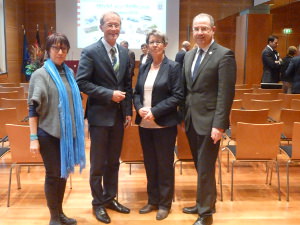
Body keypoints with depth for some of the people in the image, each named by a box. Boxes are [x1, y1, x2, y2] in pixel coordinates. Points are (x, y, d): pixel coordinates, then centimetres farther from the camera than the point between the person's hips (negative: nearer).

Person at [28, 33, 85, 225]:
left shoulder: (69, 72, 8)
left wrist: (78, 128, 14)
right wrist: (34, 137, -14)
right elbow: (33, 107, -9)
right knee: (53, 174, 3)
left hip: (68, 131, 5)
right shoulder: (40, 74, -6)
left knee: (64, 172, 13)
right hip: (49, 133, -5)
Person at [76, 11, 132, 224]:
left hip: (119, 114, 5)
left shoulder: (124, 52, 7)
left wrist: (128, 111, 5)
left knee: (114, 161, 16)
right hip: (100, 114, -5)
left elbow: (128, 84, 10)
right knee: (98, 163, 7)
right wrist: (109, 94, -20)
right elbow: (82, 82, -15)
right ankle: (98, 202, 23)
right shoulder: (90, 52, -11)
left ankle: (110, 197, 31)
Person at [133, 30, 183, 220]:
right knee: (150, 164, 14)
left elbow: (178, 96, -12)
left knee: (164, 164, 5)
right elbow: (137, 92, 13)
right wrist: (139, 108, -8)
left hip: (164, 124, -5)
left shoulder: (173, 67, -5)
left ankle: (165, 203, 20)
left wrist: (155, 111, -18)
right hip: (144, 124, 5)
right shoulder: (144, 68, 11)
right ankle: (153, 200, 28)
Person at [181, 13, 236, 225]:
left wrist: (219, 125, -20)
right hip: (192, 120, 7)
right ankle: (204, 203, 34)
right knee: (200, 167, 18)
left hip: (209, 121, -7)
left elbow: (226, 94, -16)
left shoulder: (224, 55, -11)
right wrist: (185, 115, 13)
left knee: (205, 169, 1)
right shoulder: (189, 55, 12)